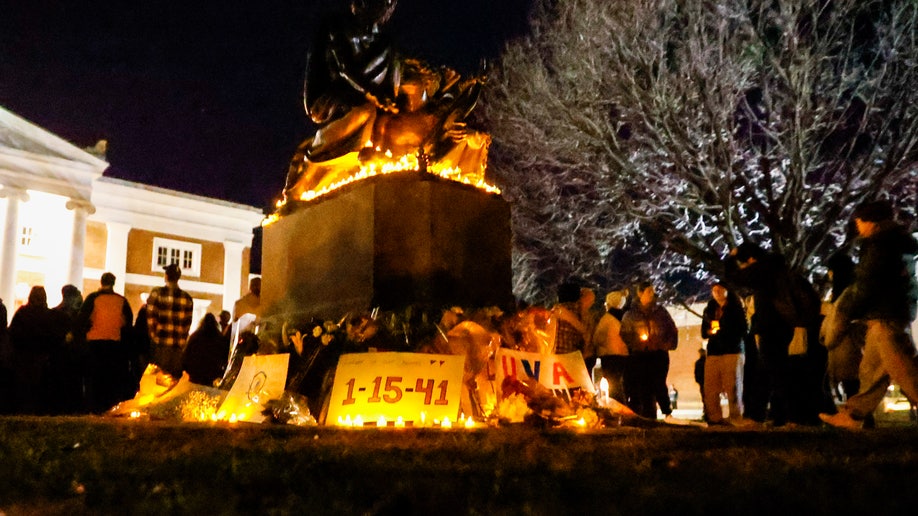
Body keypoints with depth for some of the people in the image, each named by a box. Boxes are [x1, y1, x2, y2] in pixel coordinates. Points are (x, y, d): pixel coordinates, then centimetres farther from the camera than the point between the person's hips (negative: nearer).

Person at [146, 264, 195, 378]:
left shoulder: (157, 293, -6)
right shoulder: (187, 298, 1)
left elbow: (151, 317, -6)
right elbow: (187, 324, 2)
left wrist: (154, 336, 5)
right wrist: (182, 342, 9)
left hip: (160, 343, -2)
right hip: (178, 345, 2)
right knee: (175, 376, 7)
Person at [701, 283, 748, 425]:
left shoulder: (736, 308, 9)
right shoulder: (709, 310, 19)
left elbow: (742, 330, 2)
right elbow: (704, 332, 18)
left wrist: (722, 331, -7)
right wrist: (709, 331, -4)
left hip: (732, 351, -4)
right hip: (714, 352, 4)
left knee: (733, 387, -8)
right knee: (710, 388, -5)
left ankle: (737, 418, -4)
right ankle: (714, 418, 0)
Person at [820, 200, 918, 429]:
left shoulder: (879, 243, -11)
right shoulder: (896, 242, 19)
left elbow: (867, 284, -15)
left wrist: (847, 309, -2)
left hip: (886, 316, -11)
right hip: (892, 314, 11)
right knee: (871, 370, 11)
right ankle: (852, 415, 16)